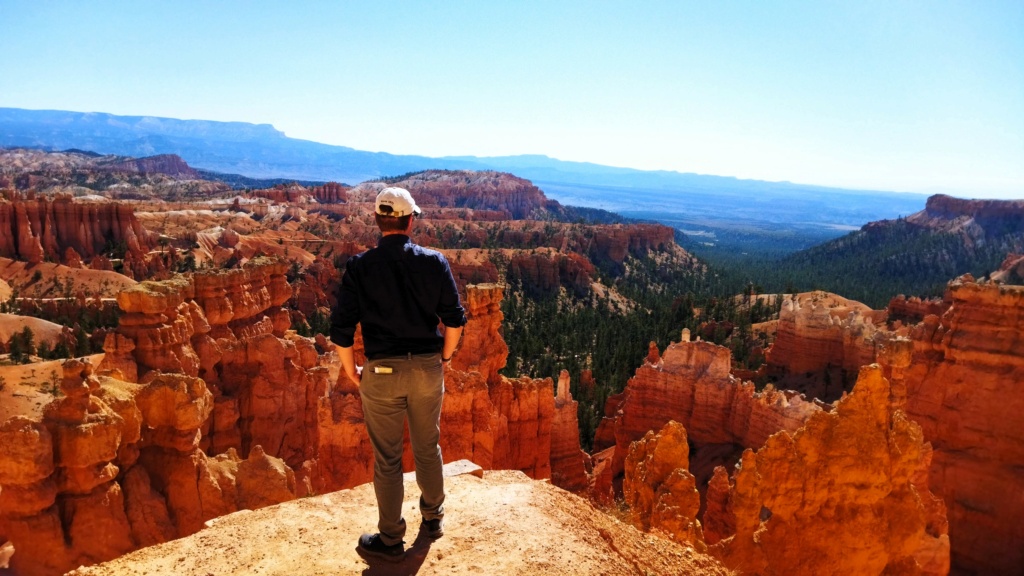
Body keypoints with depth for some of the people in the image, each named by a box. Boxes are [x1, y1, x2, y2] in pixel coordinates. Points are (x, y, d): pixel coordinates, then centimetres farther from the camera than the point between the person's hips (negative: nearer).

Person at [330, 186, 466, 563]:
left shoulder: (360, 266, -8)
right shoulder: (434, 261, -4)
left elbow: (341, 329, -9)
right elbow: (454, 318, -1)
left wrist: (351, 372, 5)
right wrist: (445, 357, 15)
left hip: (382, 372, -2)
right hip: (428, 368, 2)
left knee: (387, 458, 11)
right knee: (428, 448, 21)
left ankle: (390, 540, 24)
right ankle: (433, 518, 39)